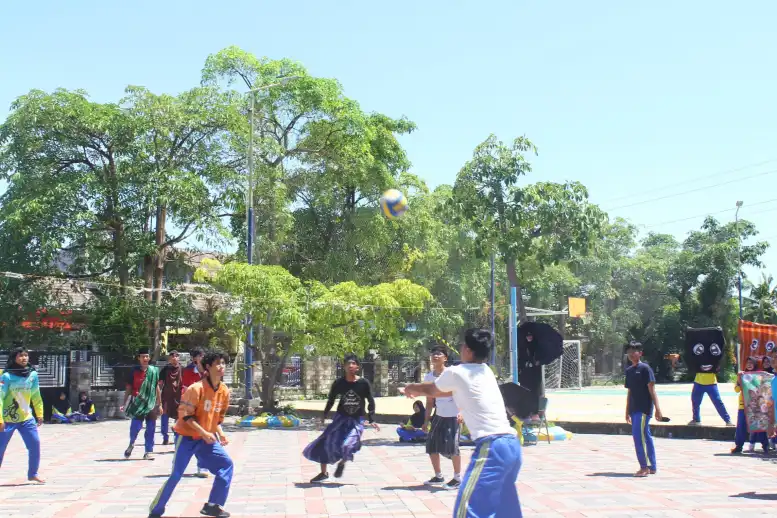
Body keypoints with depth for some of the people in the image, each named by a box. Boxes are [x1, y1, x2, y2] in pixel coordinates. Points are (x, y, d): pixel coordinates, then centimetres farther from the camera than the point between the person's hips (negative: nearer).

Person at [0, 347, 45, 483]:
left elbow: (36, 396, 10)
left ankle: (33, 474, 12)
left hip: (27, 418, 4)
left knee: (35, 444, -3)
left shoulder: (33, 374, -1)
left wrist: (39, 414, 12)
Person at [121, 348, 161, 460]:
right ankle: (131, 444, 21)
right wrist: (124, 404, 1)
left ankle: (148, 452, 12)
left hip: (151, 404, 2)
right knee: (135, 426, -9)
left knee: (150, 429, 2)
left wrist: (159, 404, 12)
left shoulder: (154, 371, 4)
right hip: (138, 404, -2)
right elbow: (129, 388, 4)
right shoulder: (134, 371, 0)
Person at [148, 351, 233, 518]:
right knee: (176, 474, -8)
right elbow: (185, 415, -20)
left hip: (207, 438, 6)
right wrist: (204, 432, -26)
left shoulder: (224, 391, -1)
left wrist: (220, 434, -3)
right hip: (187, 437, -6)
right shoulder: (196, 389, -21)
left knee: (227, 464, -2)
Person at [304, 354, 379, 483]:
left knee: (347, 445, -21)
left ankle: (342, 463, 17)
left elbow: (371, 402, -2)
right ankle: (323, 473, 17)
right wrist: (324, 414, 4)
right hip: (341, 418, 2)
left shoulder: (364, 383, -10)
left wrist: (371, 420, -7)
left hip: (357, 420, -2)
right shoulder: (339, 383, -7)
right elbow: (331, 399, 8)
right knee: (325, 443, -4)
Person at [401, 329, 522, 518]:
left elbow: (431, 390, 21)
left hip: (491, 447, -9)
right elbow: (441, 391, 35)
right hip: (511, 444, 9)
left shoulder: (455, 373, -2)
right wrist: (419, 390, 45)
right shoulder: (486, 372, 20)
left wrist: (412, 388, 40)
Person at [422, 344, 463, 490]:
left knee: (451, 445, -12)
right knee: (431, 444, 6)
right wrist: (427, 420, 8)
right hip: (439, 415, 6)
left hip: (453, 416, -6)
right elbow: (430, 400, 10)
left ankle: (457, 478, 1)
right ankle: (438, 476, 21)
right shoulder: (428, 377, 3)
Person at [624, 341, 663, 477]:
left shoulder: (645, 368, -8)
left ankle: (645, 466, -9)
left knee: (639, 434, -14)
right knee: (645, 436, 11)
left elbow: (652, 390, -11)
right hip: (634, 409, 8)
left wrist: (657, 409, -15)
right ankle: (652, 467, 16)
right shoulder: (629, 371, 14)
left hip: (644, 408, -8)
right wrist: (627, 412, 20)